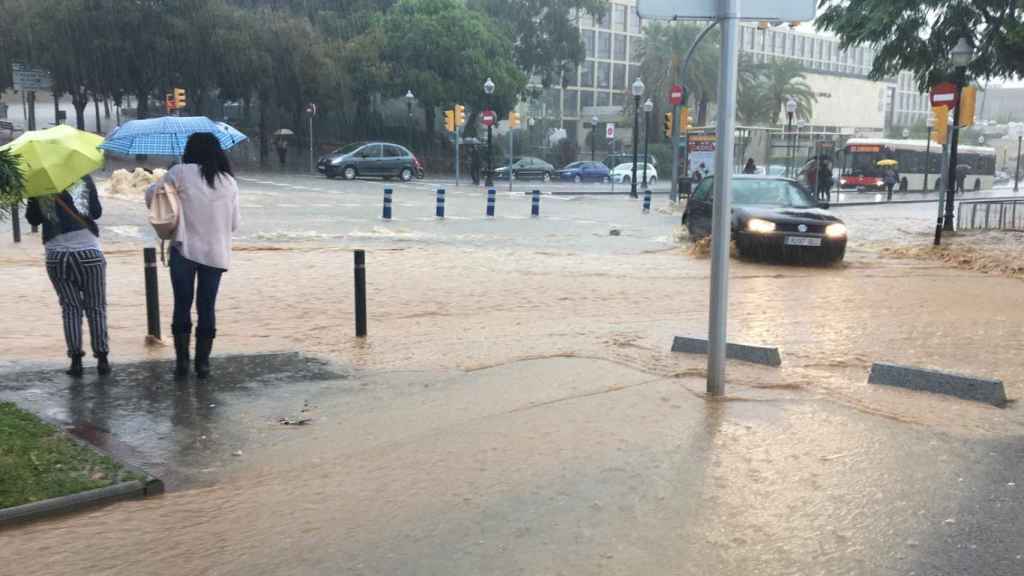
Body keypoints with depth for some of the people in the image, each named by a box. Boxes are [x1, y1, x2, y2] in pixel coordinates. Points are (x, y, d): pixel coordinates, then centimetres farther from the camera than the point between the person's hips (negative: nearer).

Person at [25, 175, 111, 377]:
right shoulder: (84, 178, 1)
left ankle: (76, 360, 4)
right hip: (89, 252, -1)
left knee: (70, 308, 9)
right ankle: (102, 359, 5)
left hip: (56, 256, 1)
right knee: (96, 308, 7)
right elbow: (97, 212, 7)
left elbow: (33, 219, 8)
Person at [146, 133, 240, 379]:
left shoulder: (181, 173, -4)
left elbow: (151, 194, 1)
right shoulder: (229, 181, 5)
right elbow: (235, 223, 7)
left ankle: (182, 360, 7)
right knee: (207, 307, 8)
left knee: (182, 305, 8)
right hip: (216, 253, 2)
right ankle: (203, 363, 10)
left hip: (185, 250, -2)